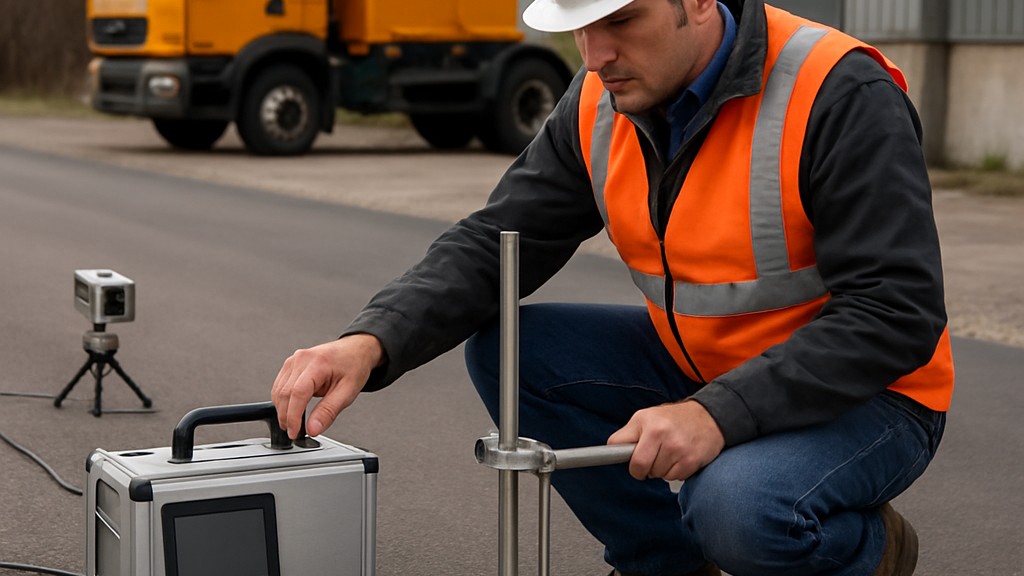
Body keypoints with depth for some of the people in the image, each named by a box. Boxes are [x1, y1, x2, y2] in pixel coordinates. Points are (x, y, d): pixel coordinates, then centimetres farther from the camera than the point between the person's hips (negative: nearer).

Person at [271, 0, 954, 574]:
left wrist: (720, 414, -36)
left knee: (741, 507, -36)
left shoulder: (842, 95, -25)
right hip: (701, 367, 7)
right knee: (505, 347, -9)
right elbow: (493, 244, -5)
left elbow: (895, 315, -28)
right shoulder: (601, 102, -5)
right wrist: (371, 342, -23)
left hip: (865, 394, -6)